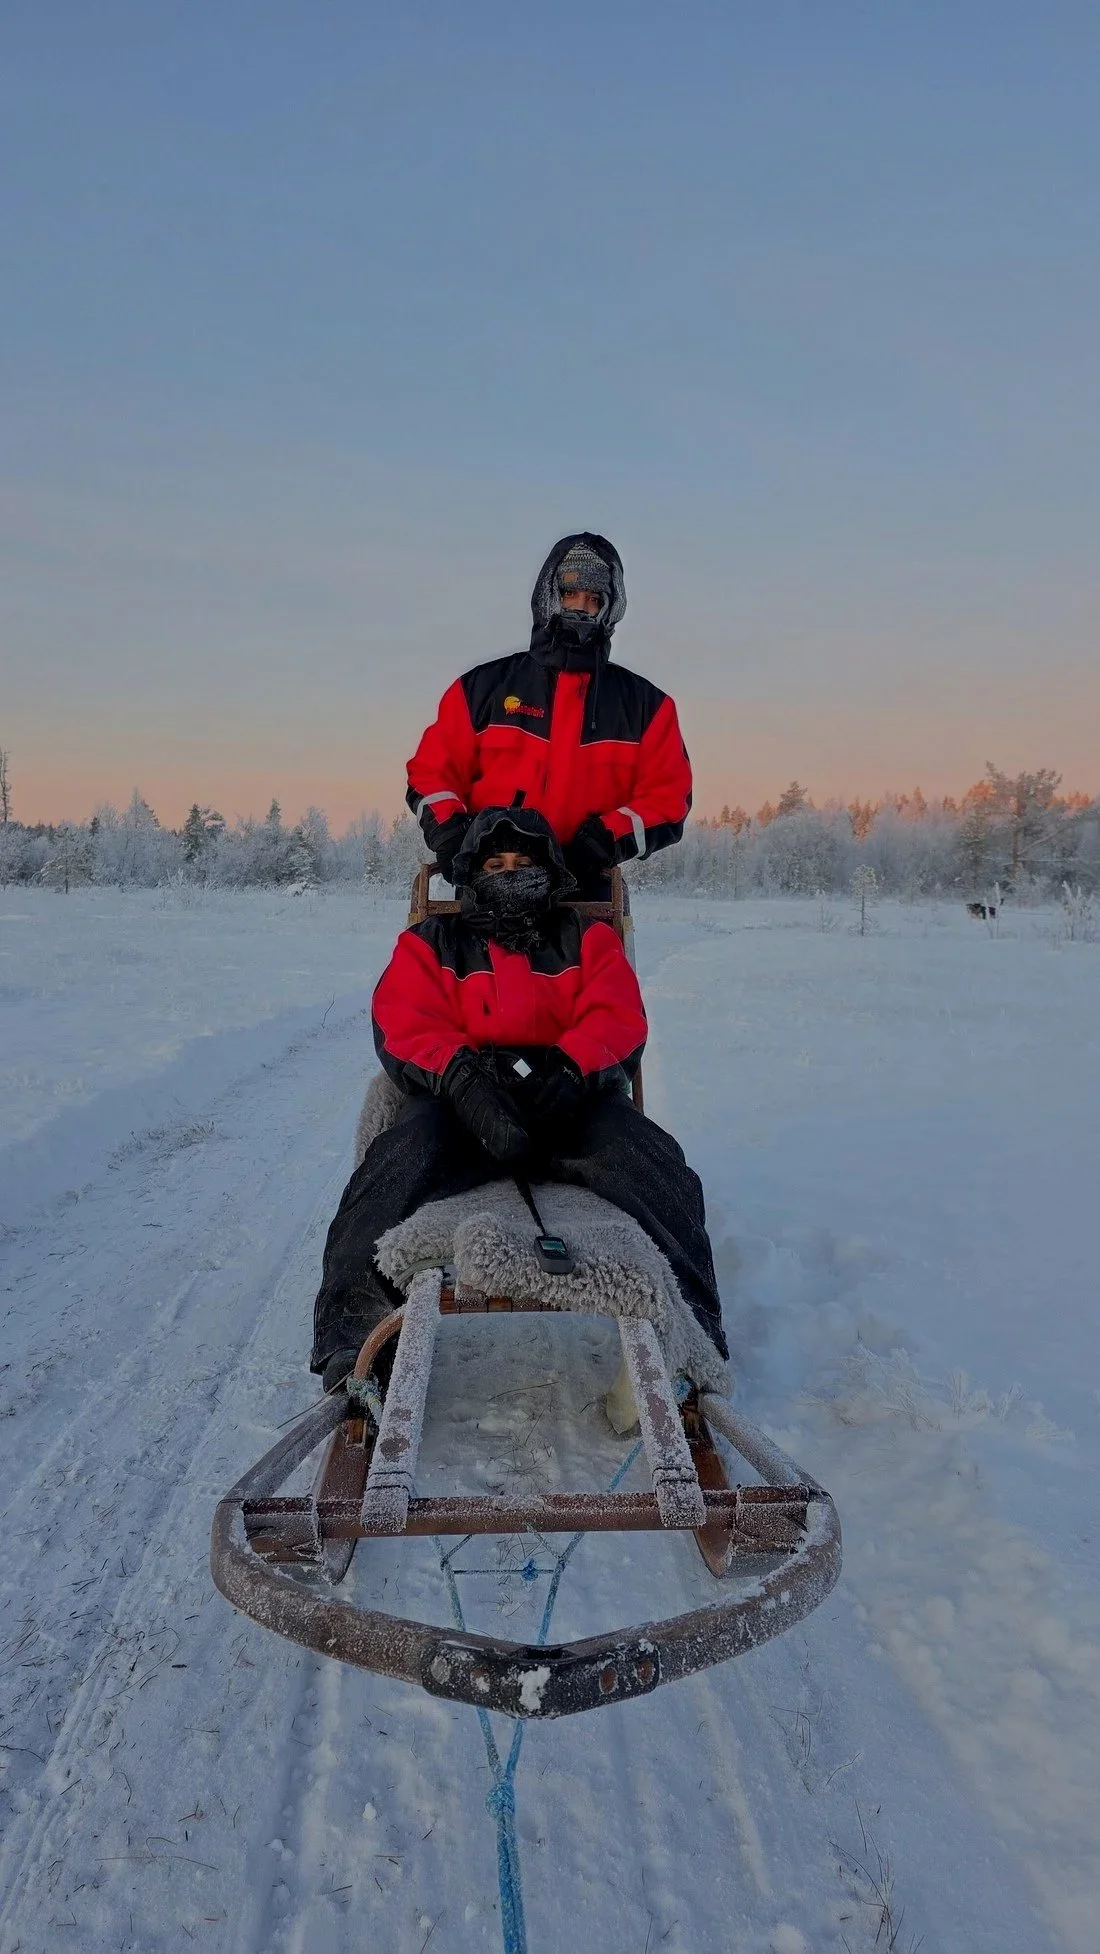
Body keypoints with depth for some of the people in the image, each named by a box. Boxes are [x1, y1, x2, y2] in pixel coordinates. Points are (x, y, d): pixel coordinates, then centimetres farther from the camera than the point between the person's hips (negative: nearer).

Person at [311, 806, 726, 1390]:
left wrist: (571, 1067, -19)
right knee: (401, 1161, -33)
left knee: (652, 1162, -29)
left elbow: (618, 1019, 6)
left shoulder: (588, 940, 24)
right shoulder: (431, 943, 22)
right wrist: (463, 1078, -21)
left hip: (572, 1098, 1)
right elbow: (406, 1025, 3)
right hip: (461, 1100, 0)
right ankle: (351, 1330, -27)